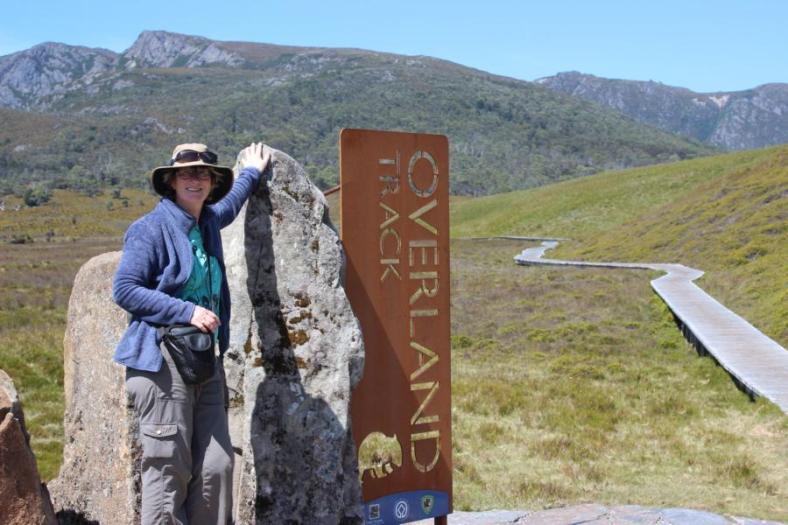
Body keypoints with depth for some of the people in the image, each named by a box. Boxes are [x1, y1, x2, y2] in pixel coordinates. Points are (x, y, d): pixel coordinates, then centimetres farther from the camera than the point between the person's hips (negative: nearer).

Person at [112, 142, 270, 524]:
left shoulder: (207, 223, 16)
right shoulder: (152, 228, -7)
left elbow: (229, 205, 41)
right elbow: (124, 289, -12)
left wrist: (251, 173, 52)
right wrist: (186, 311, -16)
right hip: (162, 362, -7)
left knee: (216, 467, 5)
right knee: (168, 469, -5)